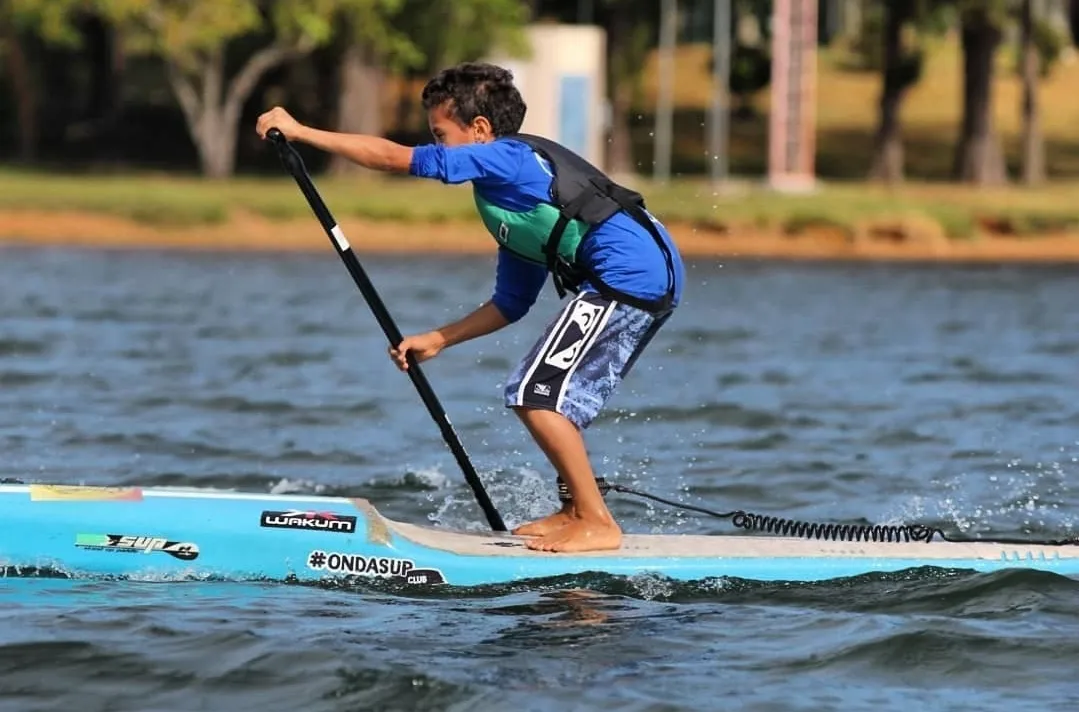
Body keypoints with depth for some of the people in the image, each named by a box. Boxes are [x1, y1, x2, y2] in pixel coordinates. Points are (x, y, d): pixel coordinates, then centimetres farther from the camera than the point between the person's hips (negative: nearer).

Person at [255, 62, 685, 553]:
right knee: (552, 398, 19)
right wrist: (437, 340, 26)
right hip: (651, 281, 10)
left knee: (536, 395, -9)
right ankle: (575, 511, 24)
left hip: (629, 276, -10)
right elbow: (510, 304, 28)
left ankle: (598, 525, -7)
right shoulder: (509, 194, 24)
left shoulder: (505, 157, -4)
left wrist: (301, 132, -5)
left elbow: (393, 158, -8)